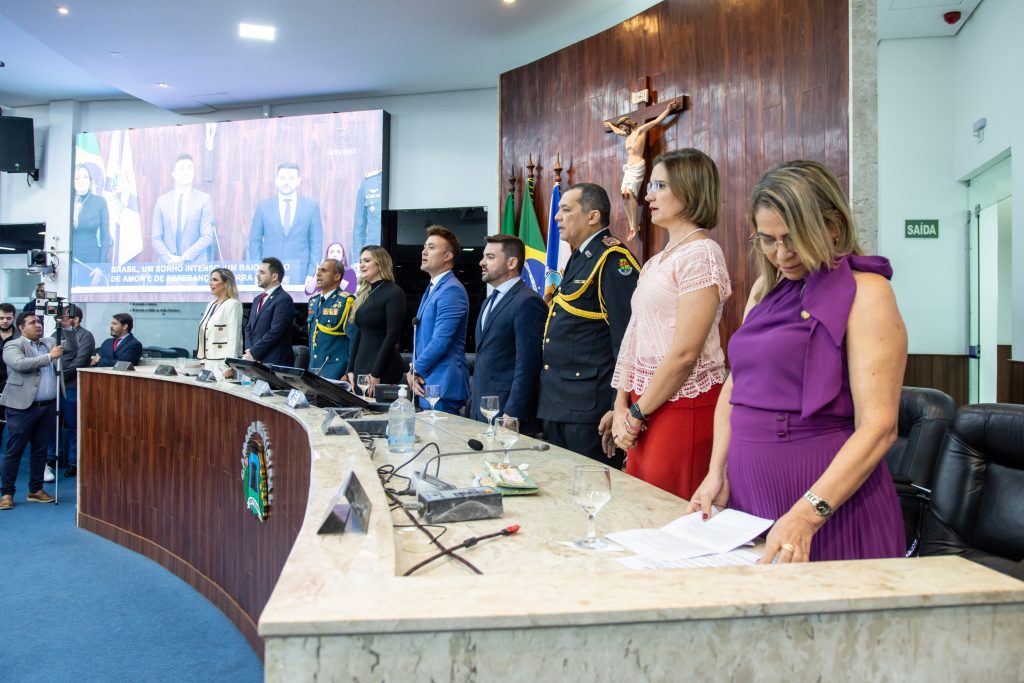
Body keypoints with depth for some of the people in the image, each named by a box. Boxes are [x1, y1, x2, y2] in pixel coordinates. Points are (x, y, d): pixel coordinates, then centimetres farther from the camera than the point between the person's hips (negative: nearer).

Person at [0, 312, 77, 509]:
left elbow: (72, 348, 15)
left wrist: (67, 327, 3)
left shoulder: (49, 342, 14)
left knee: (41, 450, 11)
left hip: (48, 406, 6)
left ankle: (35, 490, 21)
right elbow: (21, 364, -22)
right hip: (22, 407, -6)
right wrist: (49, 356, -22)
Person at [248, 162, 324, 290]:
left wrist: (312, 273, -4)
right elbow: (255, 241, 9)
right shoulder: (263, 206, 7)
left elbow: (316, 243, 4)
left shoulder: (311, 206, 5)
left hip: (300, 275, -1)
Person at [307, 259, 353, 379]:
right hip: (313, 370, 7)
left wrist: (349, 374, -15)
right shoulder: (313, 301, 13)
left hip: (335, 372, -7)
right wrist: (310, 366, 17)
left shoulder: (346, 301, -10)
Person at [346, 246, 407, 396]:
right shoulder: (364, 295, 13)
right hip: (360, 366, 7)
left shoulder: (394, 293, -9)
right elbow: (358, 334, 16)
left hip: (383, 369, -7)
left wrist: (376, 374, -17)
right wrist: (351, 369, 10)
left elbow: (392, 335, -15)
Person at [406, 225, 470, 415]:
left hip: (442, 387, -9)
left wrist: (416, 369, -9)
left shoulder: (452, 290, -15)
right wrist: (414, 368, 4)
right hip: (425, 383, 9)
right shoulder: (432, 289, 17)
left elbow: (440, 341, -20)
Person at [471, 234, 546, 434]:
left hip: (506, 414, -8)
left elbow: (527, 366, -18)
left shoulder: (527, 302, -13)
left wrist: (511, 415, -19)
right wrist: (474, 407, 15)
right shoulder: (491, 301, 17)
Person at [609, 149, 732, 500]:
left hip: (683, 404, -8)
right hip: (648, 403, 8)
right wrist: (622, 407, 3)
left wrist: (637, 415, -11)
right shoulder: (657, 261, 14)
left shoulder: (701, 254, -12)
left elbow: (685, 353, -18)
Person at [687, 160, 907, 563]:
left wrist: (807, 515, -25)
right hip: (748, 494, 6)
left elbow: (878, 427, -16)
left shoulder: (865, 291, -9)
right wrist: (717, 473, 3)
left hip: (829, 498, -6)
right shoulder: (766, 289, 11)